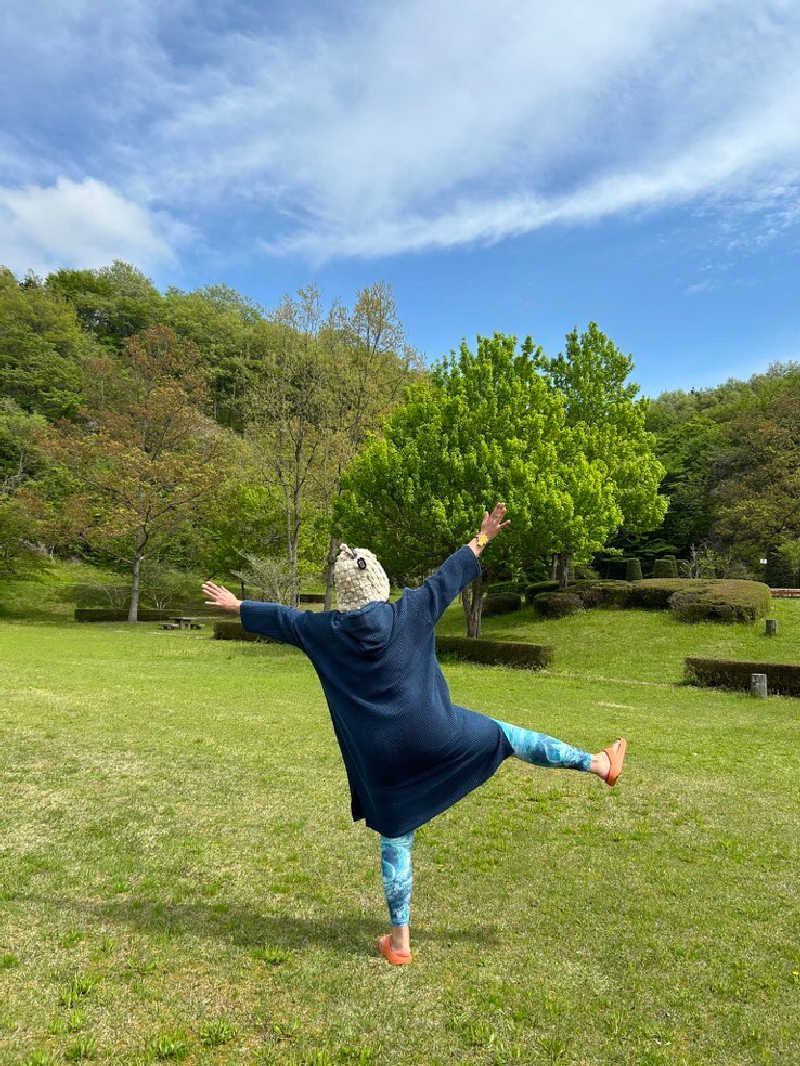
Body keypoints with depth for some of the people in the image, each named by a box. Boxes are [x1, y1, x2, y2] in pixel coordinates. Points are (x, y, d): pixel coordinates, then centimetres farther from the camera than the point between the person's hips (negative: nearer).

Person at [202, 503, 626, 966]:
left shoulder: (325, 630, -5)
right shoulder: (409, 613, -7)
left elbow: (280, 618, 9)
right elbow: (448, 576, 3)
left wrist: (236, 604, 25)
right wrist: (482, 539, 15)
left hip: (382, 759, 1)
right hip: (435, 734, -1)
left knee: (395, 845, 15)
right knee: (504, 734, 19)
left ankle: (400, 942, 28)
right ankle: (599, 762, 27)